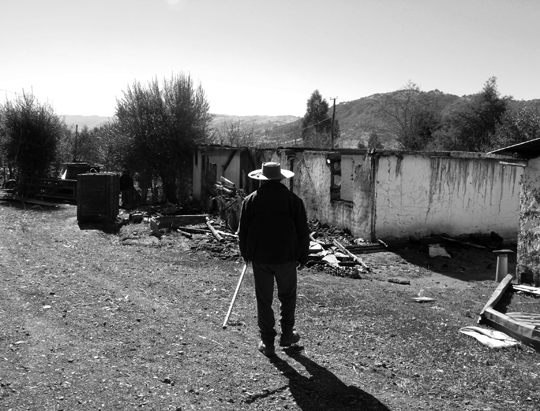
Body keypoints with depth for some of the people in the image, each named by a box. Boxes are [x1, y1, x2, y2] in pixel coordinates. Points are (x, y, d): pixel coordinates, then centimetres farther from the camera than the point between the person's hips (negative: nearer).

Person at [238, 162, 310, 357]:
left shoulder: (250, 200, 0)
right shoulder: (294, 200, -2)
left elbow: (242, 231, 5)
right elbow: (303, 232, 0)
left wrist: (246, 254, 18)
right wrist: (303, 257, 10)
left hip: (260, 258, 1)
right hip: (286, 257, 0)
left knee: (264, 300, 9)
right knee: (287, 296, 19)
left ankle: (267, 343, 14)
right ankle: (287, 334, 26)